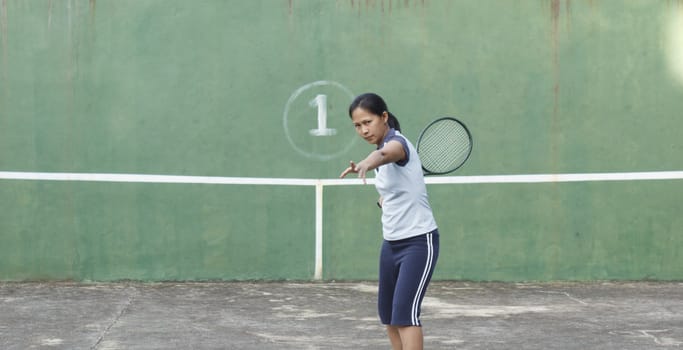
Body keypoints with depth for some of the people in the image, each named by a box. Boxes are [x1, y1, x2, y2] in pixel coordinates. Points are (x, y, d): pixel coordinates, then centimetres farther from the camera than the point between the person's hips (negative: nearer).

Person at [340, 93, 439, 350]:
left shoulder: (398, 142, -18)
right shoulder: (381, 153, 9)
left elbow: (385, 154, -44)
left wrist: (365, 164, -66)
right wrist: (384, 199, 3)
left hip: (419, 241, -9)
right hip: (391, 242, 9)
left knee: (405, 311, -18)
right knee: (388, 313, 12)